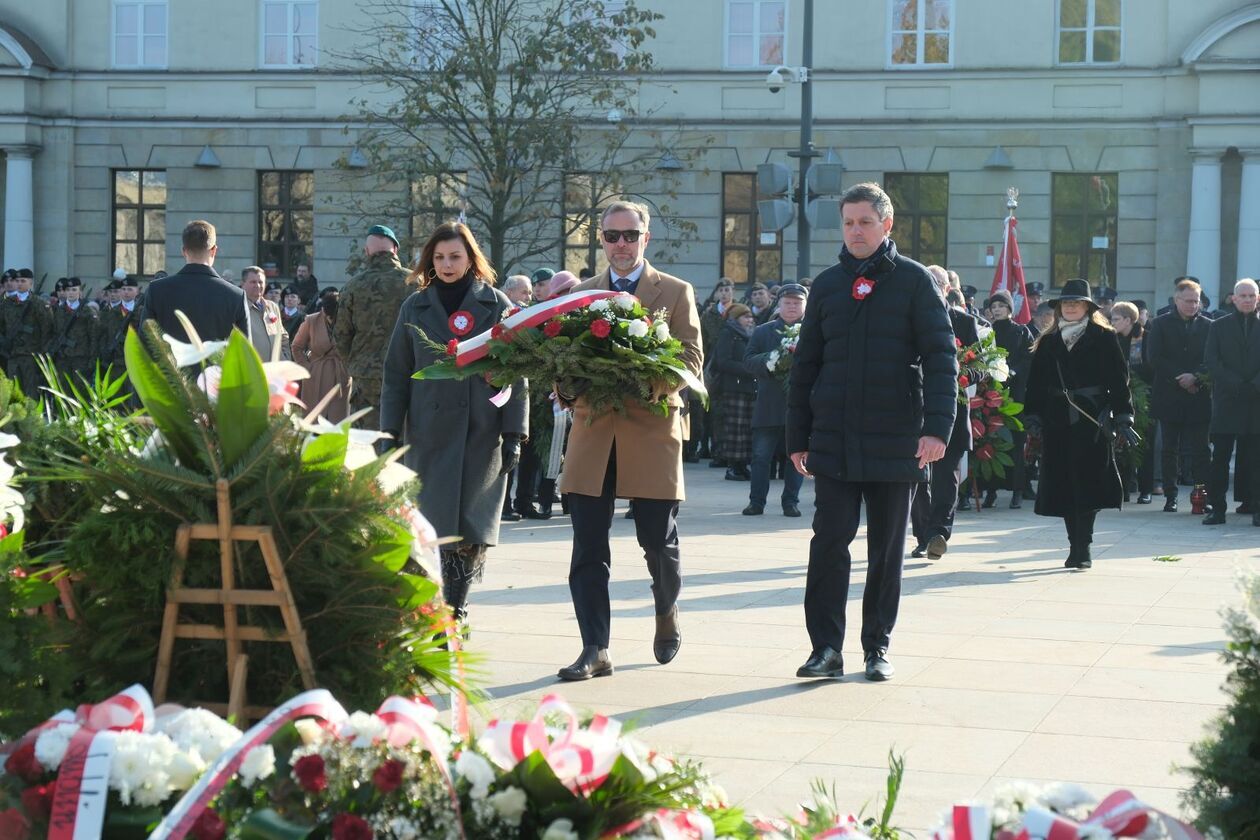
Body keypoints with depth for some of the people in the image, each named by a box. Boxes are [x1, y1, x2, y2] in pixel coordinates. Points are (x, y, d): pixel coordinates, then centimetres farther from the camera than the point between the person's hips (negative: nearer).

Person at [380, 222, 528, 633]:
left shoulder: (497, 305, 5)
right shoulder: (415, 308, 9)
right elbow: (396, 376, 10)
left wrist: (513, 434, -3)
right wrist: (391, 433, 2)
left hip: (482, 435, -1)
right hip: (429, 433, 1)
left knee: (473, 531, -2)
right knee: (432, 529, -5)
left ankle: (455, 612, 10)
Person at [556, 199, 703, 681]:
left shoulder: (676, 293, 6)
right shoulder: (580, 294, 15)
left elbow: (691, 361, -2)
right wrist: (567, 387, -9)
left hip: (652, 432, -2)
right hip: (591, 435, 2)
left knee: (658, 542, 3)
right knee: (588, 548, -1)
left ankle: (666, 611, 33)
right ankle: (595, 650, 4)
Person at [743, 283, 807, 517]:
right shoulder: (763, 331, 11)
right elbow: (749, 360, 2)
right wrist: (769, 362, -16)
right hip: (769, 406, 1)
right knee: (761, 455, 1)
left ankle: (790, 501, 13)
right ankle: (756, 501, 8)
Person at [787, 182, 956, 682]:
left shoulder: (914, 281, 0)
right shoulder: (827, 285, 9)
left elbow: (940, 358, -6)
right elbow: (805, 366, 12)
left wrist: (937, 427, -17)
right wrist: (798, 438, 8)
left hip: (896, 441, -2)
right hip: (834, 441, 2)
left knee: (887, 548, 6)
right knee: (829, 543, -4)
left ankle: (877, 647, 16)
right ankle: (826, 647, 0)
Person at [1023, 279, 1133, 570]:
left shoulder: (1103, 338, 3)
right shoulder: (1048, 342, 13)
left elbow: (1118, 379, 0)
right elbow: (1036, 382, 12)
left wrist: (1122, 416, -7)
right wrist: (1033, 417, 4)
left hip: (1091, 422, -4)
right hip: (1057, 423, 4)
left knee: (1087, 481, -8)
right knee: (1063, 484, 4)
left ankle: (1082, 547, -7)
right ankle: (1077, 546, 13)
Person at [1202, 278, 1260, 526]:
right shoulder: (1219, 327, 9)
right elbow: (1211, 360, 0)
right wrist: (1237, 385, -10)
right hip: (1226, 401, 0)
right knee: (1220, 457, -1)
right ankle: (1217, 508, 2)